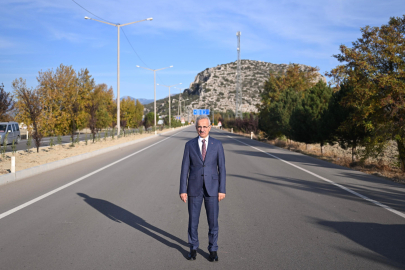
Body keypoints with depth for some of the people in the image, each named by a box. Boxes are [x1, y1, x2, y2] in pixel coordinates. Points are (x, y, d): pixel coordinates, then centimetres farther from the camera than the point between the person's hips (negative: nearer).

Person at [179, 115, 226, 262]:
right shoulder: (190, 145, 0)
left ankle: (213, 250, 21)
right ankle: (193, 249, 26)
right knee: (193, 220, 8)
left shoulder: (217, 144, -1)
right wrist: (183, 190, -5)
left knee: (213, 221, 4)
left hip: (212, 188, 0)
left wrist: (222, 190, -6)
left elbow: (222, 169, -1)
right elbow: (185, 169, 0)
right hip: (194, 188, 1)